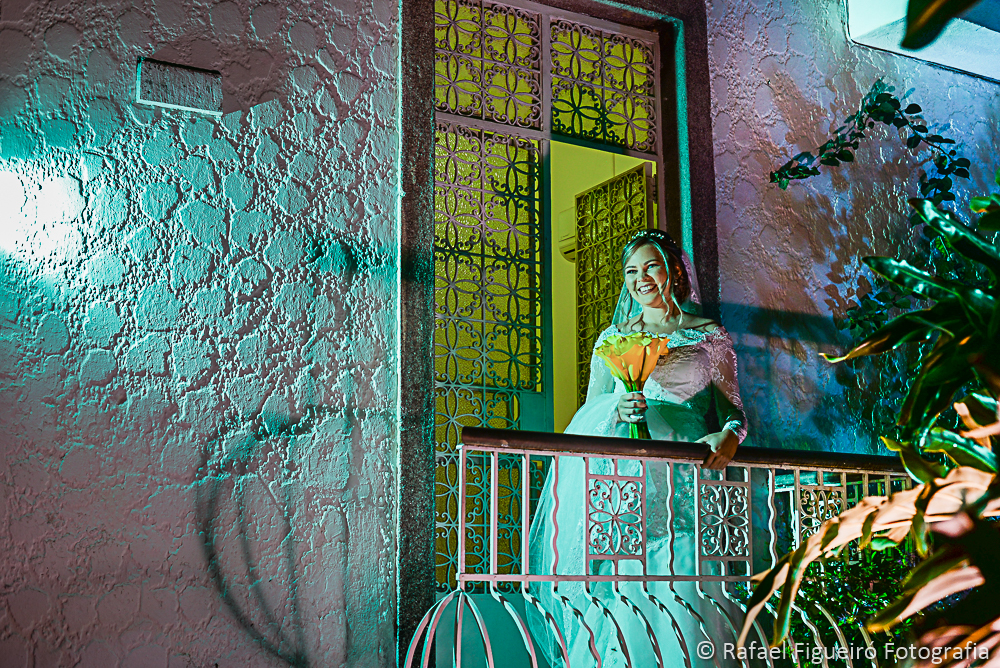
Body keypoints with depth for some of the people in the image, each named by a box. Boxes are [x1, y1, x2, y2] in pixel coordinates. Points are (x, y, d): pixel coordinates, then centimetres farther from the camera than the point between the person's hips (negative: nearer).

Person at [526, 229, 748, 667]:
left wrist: (729, 434, -14)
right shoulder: (613, 337, 20)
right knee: (621, 579, -12)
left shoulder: (709, 335, 15)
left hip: (682, 474, -1)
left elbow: (731, 408, 9)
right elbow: (590, 410, 13)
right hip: (619, 472, 1)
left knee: (677, 585, -14)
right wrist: (617, 408, -10)